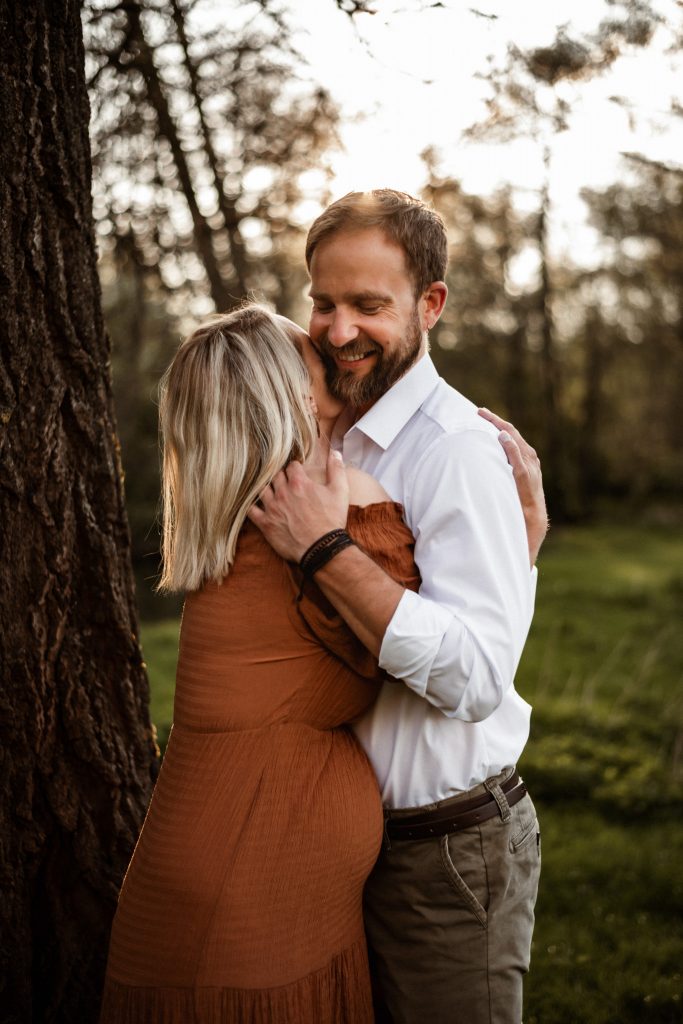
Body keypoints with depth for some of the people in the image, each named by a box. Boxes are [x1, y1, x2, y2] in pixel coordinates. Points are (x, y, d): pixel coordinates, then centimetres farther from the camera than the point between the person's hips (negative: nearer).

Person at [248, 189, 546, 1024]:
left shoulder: (460, 452, -21)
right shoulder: (339, 438, 7)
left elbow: (477, 678, -31)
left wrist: (326, 550, -31)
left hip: (448, 851, -8)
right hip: (355, 830, 8)